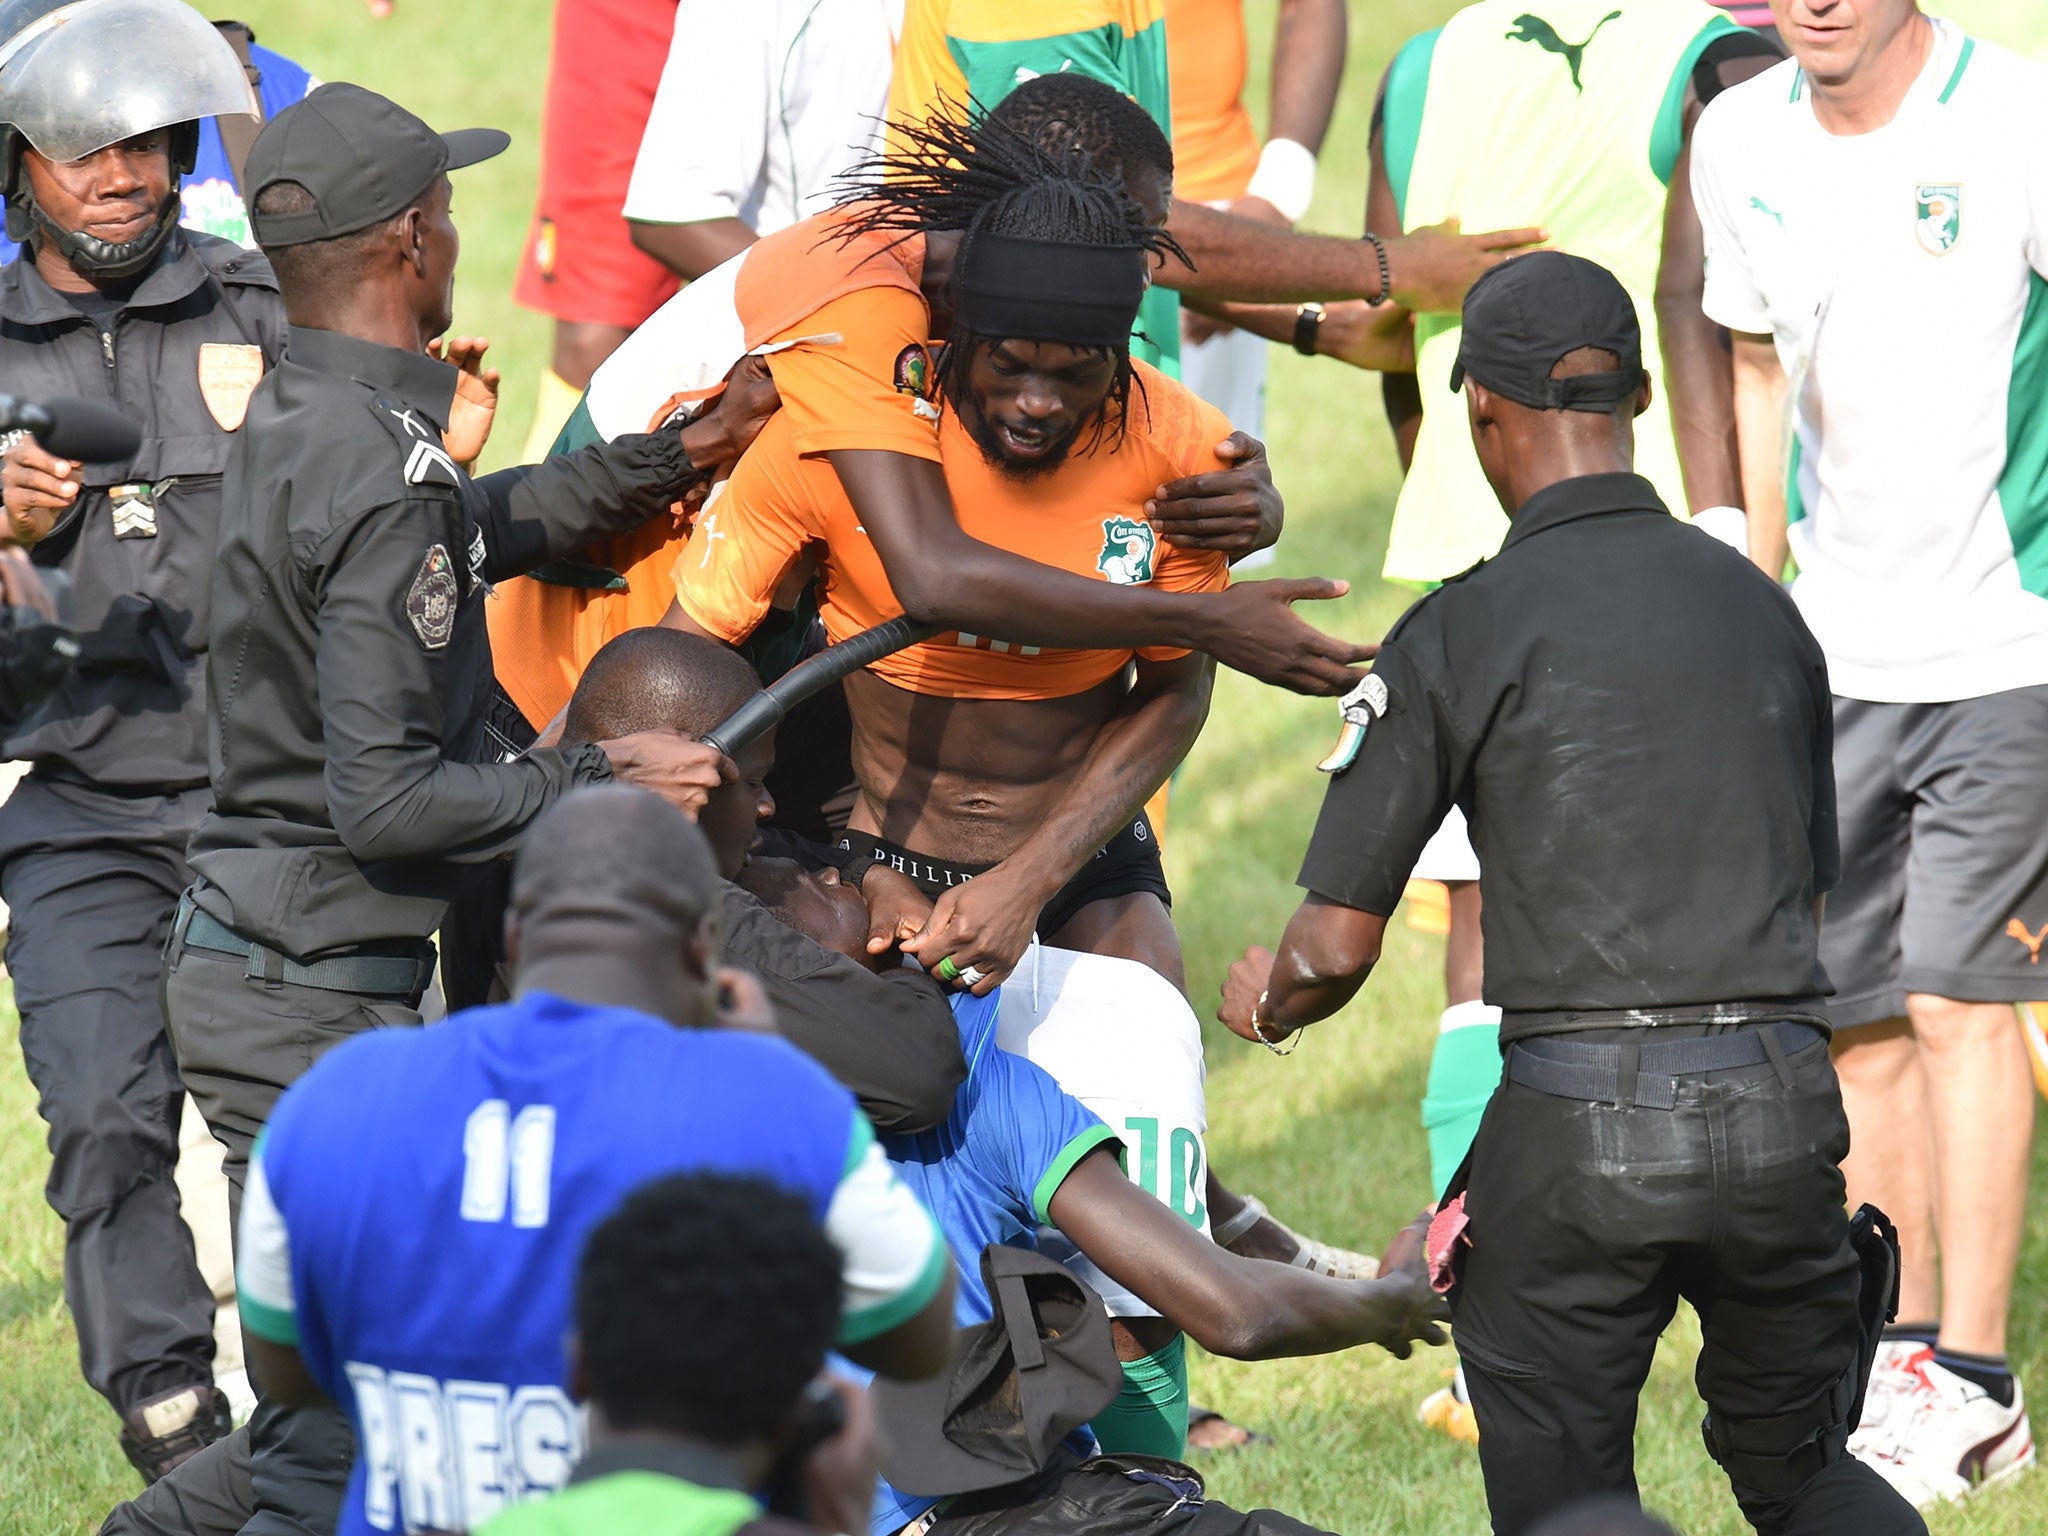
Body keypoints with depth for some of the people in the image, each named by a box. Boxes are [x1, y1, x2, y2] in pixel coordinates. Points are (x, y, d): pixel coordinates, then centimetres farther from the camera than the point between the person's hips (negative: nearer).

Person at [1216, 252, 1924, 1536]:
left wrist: (1265, 1001, 24)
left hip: (1576, 1119, -4)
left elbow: (1335, 949, 1)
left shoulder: (1463, 631, -2)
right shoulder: (1763, 609, 12)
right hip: (1783, 1113, 4)